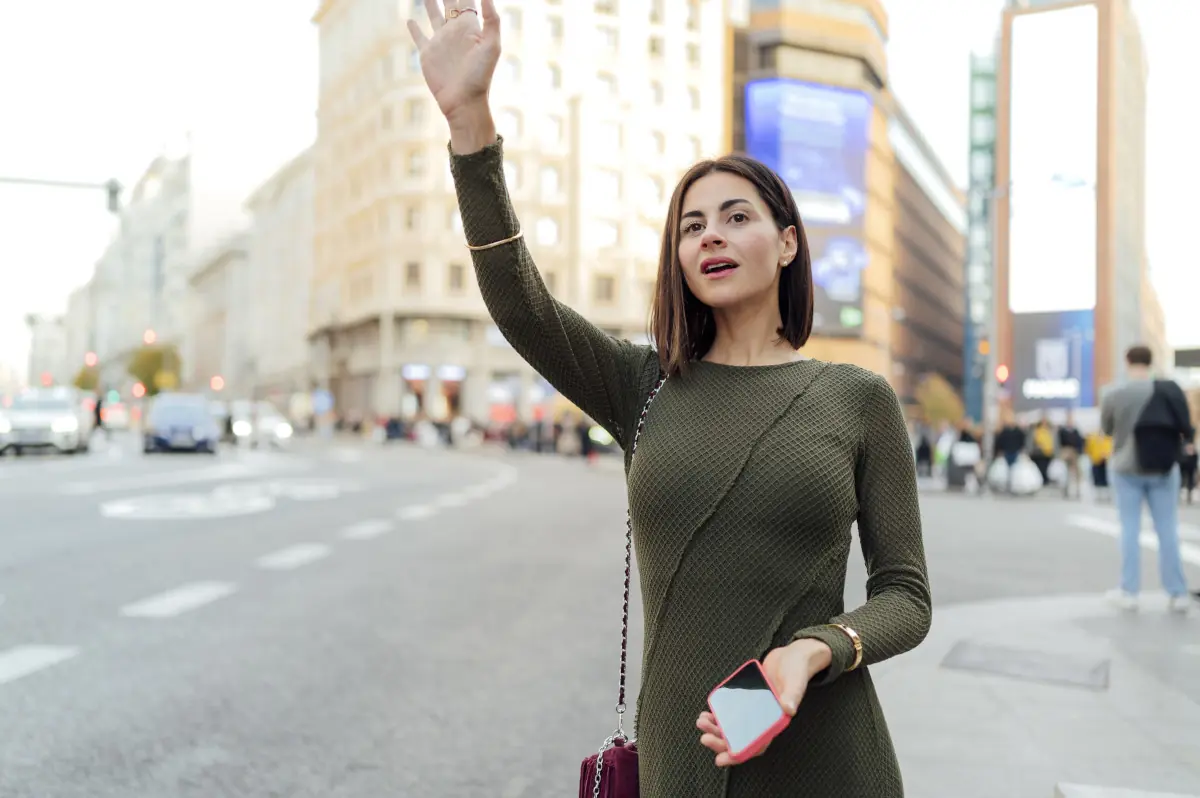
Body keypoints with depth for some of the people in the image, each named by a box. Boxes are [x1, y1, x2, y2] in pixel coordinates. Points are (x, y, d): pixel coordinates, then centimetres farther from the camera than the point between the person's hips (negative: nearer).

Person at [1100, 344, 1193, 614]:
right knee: (1168, 530, 6)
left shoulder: (1113, 394, -10)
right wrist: (1187, 442, 20)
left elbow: (1106, 429, 4)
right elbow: (1186, 427, -1)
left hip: (1127, 468, -1)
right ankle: (1177, 593, 9)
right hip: (1163, 468, 1)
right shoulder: (1171, 390, -6)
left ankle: (1128, 591, 7)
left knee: (1130, 529, 5)